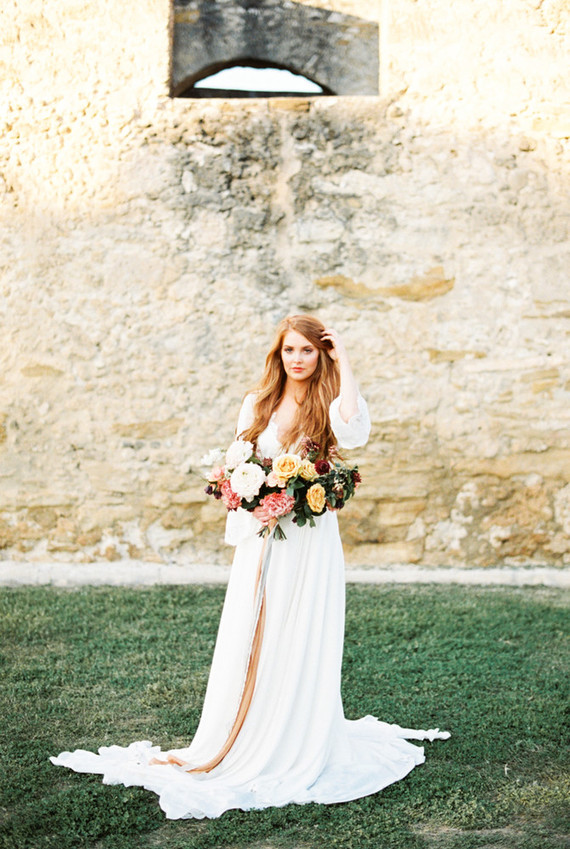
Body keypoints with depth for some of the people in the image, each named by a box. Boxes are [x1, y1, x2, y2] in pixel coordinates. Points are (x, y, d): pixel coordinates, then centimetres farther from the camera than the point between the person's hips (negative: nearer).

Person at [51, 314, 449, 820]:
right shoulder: (257, 406, 11)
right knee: (248, 642, 4)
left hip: (310, 541, -3)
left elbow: (355, 429, -24)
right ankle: (236, 749, 16)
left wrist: (343, 361, -15)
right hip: (262, 538, 3)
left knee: (301, 644, 1)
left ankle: (299, 750, 13)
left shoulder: (328, 407, 0)